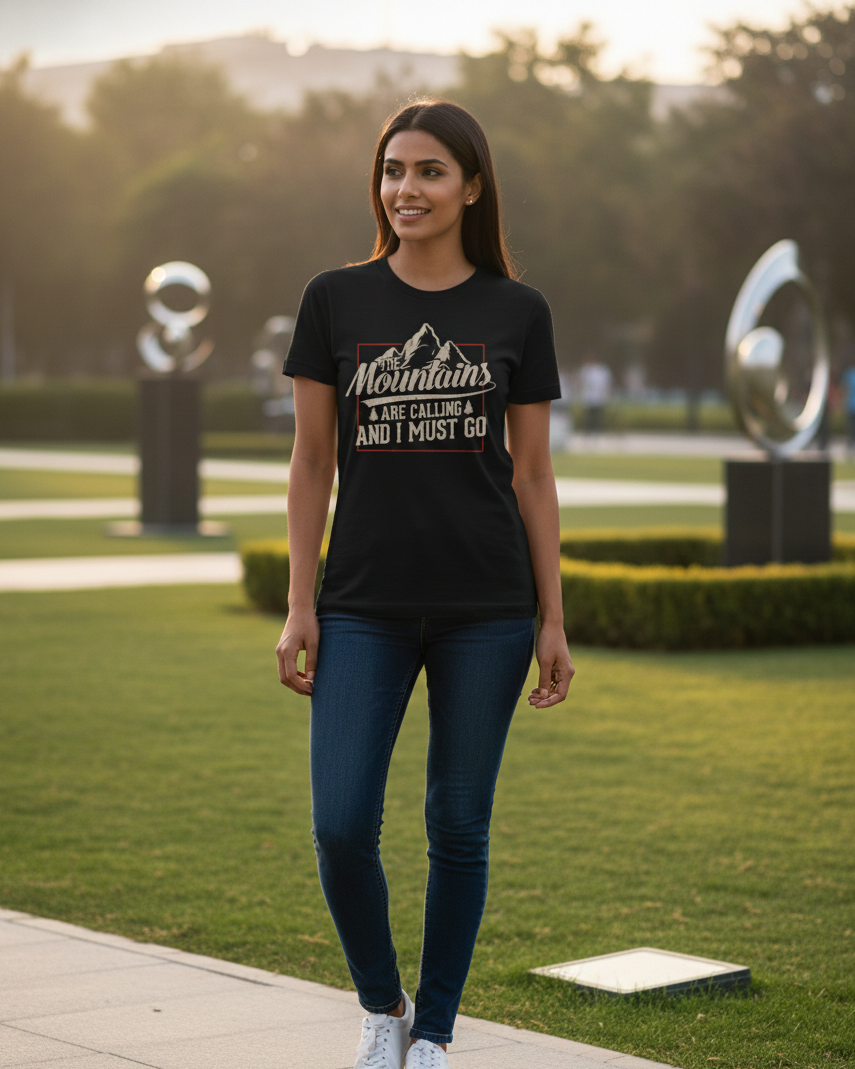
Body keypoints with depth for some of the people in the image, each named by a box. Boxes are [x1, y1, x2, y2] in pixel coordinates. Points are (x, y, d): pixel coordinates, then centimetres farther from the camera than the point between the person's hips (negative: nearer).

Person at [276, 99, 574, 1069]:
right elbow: (312, 463, 4)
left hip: (485, 608, 0)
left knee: (458, 827, 5)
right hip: (365, 607, 0)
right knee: (341, 825, -8)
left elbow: (533, 474, 5)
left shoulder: (517, 313, 3)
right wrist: (299, 609, -1)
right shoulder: (336, 300, 3)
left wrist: (553, 622, 3)